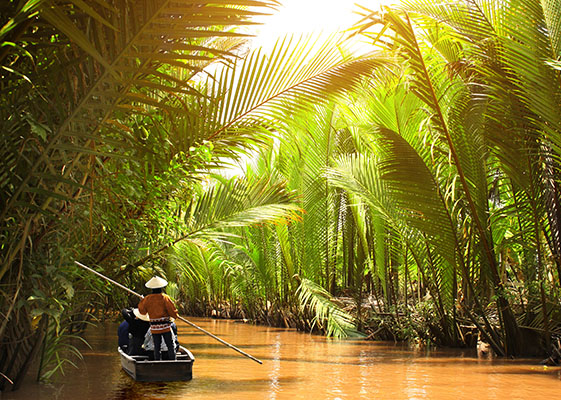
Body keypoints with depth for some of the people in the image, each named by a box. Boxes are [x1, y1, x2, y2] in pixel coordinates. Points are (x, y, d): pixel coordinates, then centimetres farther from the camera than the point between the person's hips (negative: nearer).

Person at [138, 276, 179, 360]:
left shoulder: (147, 299, 0)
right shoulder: (164, 297, -8)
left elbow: (142, 311, 11)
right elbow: (172, 311, -10)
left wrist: (142, 301, 24)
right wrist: (175, 315, 11)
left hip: (154, 328, 3)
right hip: (165, 326, -3)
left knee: (157, 347, 9)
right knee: (170, 346, 3)